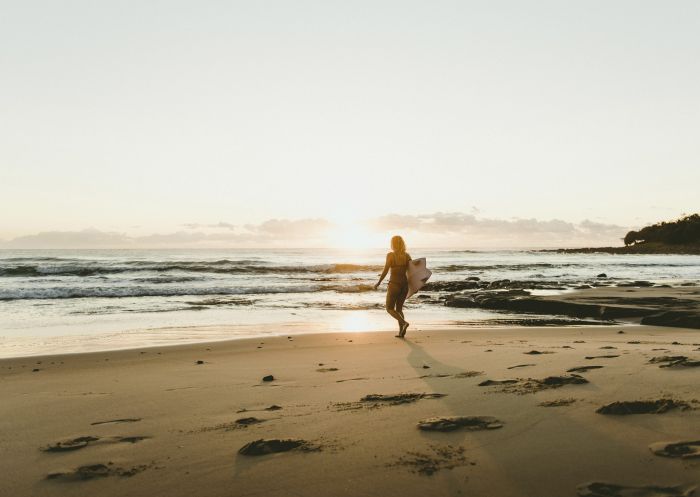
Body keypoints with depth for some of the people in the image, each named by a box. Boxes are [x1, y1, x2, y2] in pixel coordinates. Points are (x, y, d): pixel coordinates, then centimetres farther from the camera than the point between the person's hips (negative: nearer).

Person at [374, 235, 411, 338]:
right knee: (399, 308, 17)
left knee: (389, 308, 8)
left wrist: (378, 283, 0)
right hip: (405, 284, 5)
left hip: (394, 284, -5)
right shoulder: (407, 255, 3)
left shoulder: (390, 255, -9)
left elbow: (385, 271, -11)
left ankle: (404, 322, -15)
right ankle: (401, 332, 9)